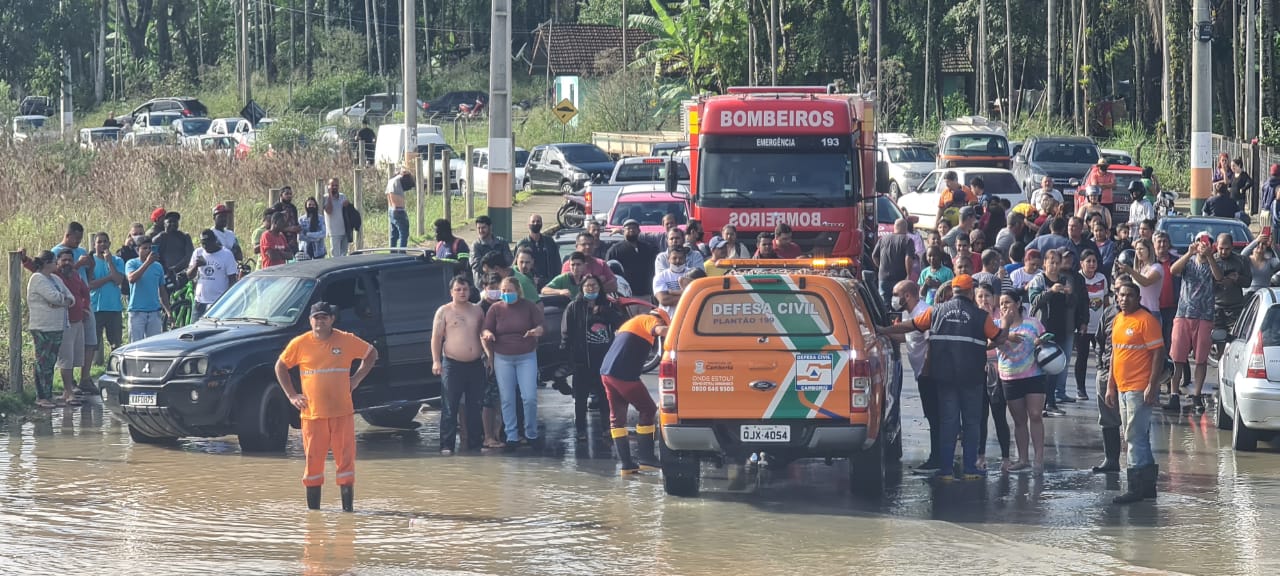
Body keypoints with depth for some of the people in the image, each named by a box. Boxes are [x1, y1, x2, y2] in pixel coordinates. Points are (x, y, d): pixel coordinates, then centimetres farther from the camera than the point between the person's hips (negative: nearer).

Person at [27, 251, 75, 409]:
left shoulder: (55, 279, 17)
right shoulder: (37, 279, -9)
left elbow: (70, 298, 13)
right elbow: (54, 296, -20)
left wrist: (63, 301, -9)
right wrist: (64, 299, 0)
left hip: (57, 327, 8)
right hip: (42, 328, -8)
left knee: (51, 362, 8)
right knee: (43, 362, -7)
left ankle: (47, 396, 11)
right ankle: (42, 397, -6)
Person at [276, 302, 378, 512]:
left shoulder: (347, 341, 1)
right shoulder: (300, 344, 2)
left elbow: (371, 353, 16)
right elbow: (281, 366, 13)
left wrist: (357, 378, 6)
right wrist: (291, 394, 5)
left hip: (342, 413, 0)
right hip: (312, 413, 0)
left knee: (345, 459, -2)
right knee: (313, 462, 2)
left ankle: (348, 507, 2)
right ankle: (313, 508, 9)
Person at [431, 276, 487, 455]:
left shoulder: (477, 310, 13)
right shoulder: (444, 312, 1)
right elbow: (436, 337, -2)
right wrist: (436, 361, -12)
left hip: (476, 364, 4)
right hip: (452, 364, -4)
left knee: (475, 407, 6)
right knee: (450, 408, -6)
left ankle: (474, 443, 12)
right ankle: (447, 445, -6)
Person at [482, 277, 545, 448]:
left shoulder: (529, 307, 0)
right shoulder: (495, 309, 2)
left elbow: (542, 327, 1)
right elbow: (485, 330, 2)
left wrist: (536, 331, -23)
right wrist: (487, 334, -23)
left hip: (526, 357, -1)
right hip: (503, 358, 1)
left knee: (530, 397, -8)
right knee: (507, 399, 0)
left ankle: (531, 433, 9)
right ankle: (511, 436, 6)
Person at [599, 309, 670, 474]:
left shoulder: (631, 323, 29)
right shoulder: (649, 320, 2)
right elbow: (661, 331, -20)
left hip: (607, 372, 9)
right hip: (624, 374, -9)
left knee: (617, 417, 11)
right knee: (648, 410, 5)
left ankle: (626, 463, 9)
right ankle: (645, 456, 4)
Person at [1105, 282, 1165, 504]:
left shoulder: (1146, 320, -11)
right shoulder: (1118, 320, 15)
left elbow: (1158, 354, -13)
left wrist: (1152, 386, -18)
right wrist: (1111, 386, 19)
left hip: (1140, 390, -9)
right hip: (1122, 389, 9)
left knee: (1135, 437, -10)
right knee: (1138, 438, 13)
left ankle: (1136, 487, -9)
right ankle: (1148, 485, 20)